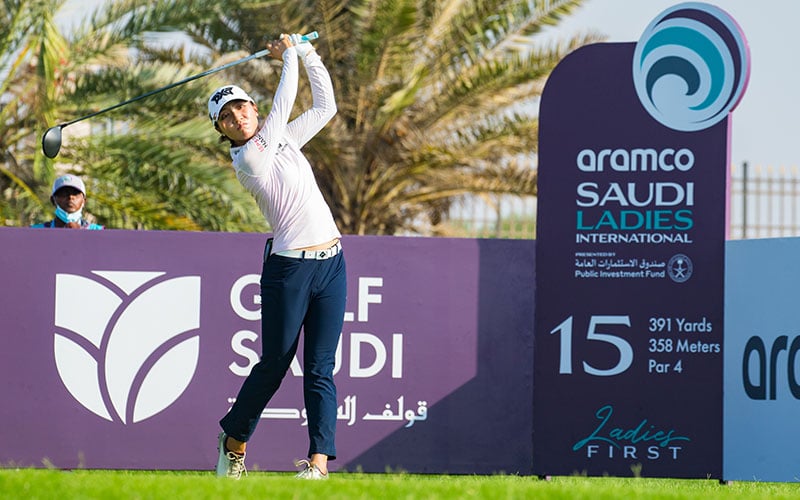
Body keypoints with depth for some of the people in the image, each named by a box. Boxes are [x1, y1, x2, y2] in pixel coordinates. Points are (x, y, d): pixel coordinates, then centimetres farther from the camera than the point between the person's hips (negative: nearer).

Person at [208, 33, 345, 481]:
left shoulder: (283, 139, 13)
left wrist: (307, 52, 13)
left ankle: (319, 461, -9)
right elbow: (283, 106, -10)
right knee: (274, 364, 1)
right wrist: (289, 56, 1)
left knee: (320, 369, -3)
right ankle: (234, 444, 22)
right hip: (288, 270, -6)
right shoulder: (247, 159, -8)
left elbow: (326, 107, 18)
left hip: (331, 264, 6)